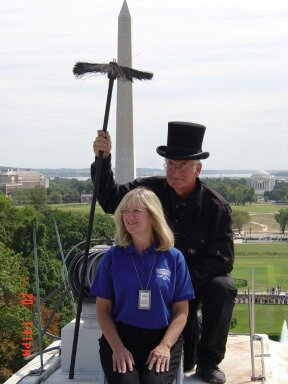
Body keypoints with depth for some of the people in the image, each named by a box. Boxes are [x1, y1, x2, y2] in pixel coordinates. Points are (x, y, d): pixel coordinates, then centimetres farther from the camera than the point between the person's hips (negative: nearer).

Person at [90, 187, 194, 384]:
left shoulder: (174, 257, 5)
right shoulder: (113, 256, 6)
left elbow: (181, 311, 5)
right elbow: (103, 308, 6)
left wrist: (165, 346, -10)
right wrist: (117, 347, -9)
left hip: (162, 338, 0)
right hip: (120, 337, 0)